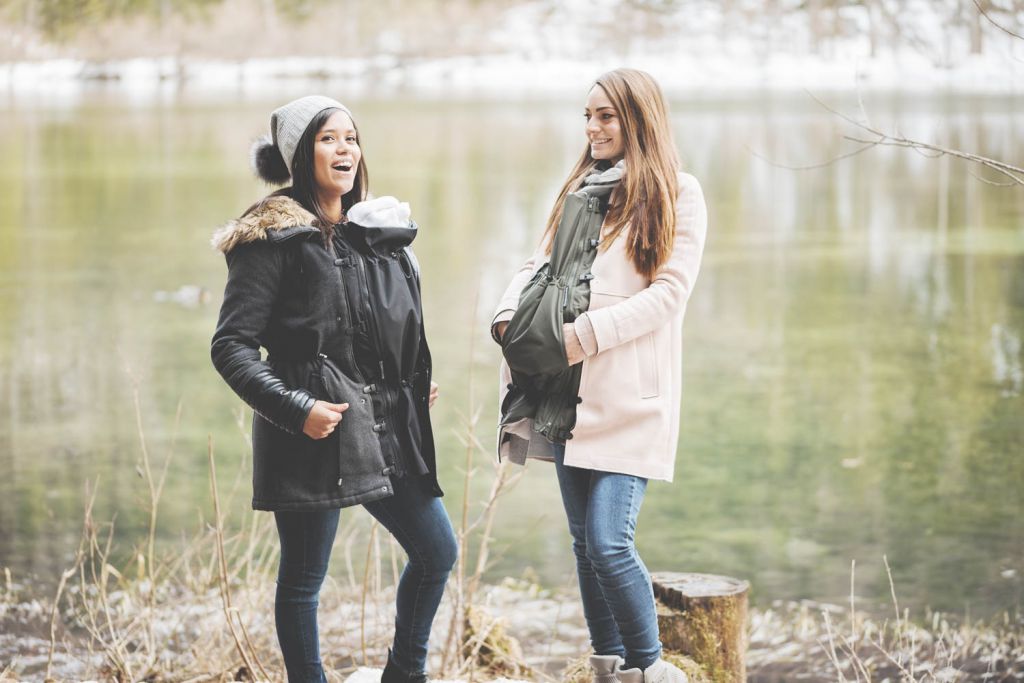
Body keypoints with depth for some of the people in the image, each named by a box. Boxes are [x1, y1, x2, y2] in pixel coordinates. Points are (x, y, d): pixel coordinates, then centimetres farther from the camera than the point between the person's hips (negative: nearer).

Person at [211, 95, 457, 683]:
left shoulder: (383, 231, 14)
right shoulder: (275, 237, -7)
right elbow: (231, 346, -11)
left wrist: (419, 386, 10)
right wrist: (295, 409, -20)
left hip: (390, 431, 7)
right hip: (316, 436, -7)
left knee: (438, 553, 10)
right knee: (304, 578, 2)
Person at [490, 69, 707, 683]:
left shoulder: (677, 195, -2)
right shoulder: (579, 189, 18)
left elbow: (669, 292, -10)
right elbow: (541, 263, 18)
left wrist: (587, 332, -18)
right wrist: (509, 316, -3)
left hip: (629, 394, -6)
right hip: (568, 392, 6)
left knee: (609, 543, -14)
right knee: (585, 544, 9)